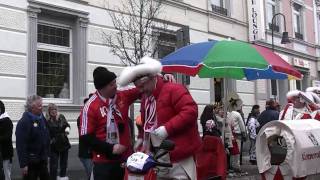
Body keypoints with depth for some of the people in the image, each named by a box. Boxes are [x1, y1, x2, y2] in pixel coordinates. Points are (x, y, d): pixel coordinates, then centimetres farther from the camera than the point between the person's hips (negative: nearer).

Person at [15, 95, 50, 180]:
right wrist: (23, 164, -23)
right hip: (31, 162, -8)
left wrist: (46, 155, 15)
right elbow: (21, 145, -21)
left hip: (42, 160, 8)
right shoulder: (24, 122, -17)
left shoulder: (42, 119, 8)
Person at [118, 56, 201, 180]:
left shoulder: (173, 89, -14)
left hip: (179, 156, -8)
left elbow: (191, 111, -25)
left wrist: (167, 128, -27)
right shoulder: (145, 97, 15)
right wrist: (142, 137, 13)